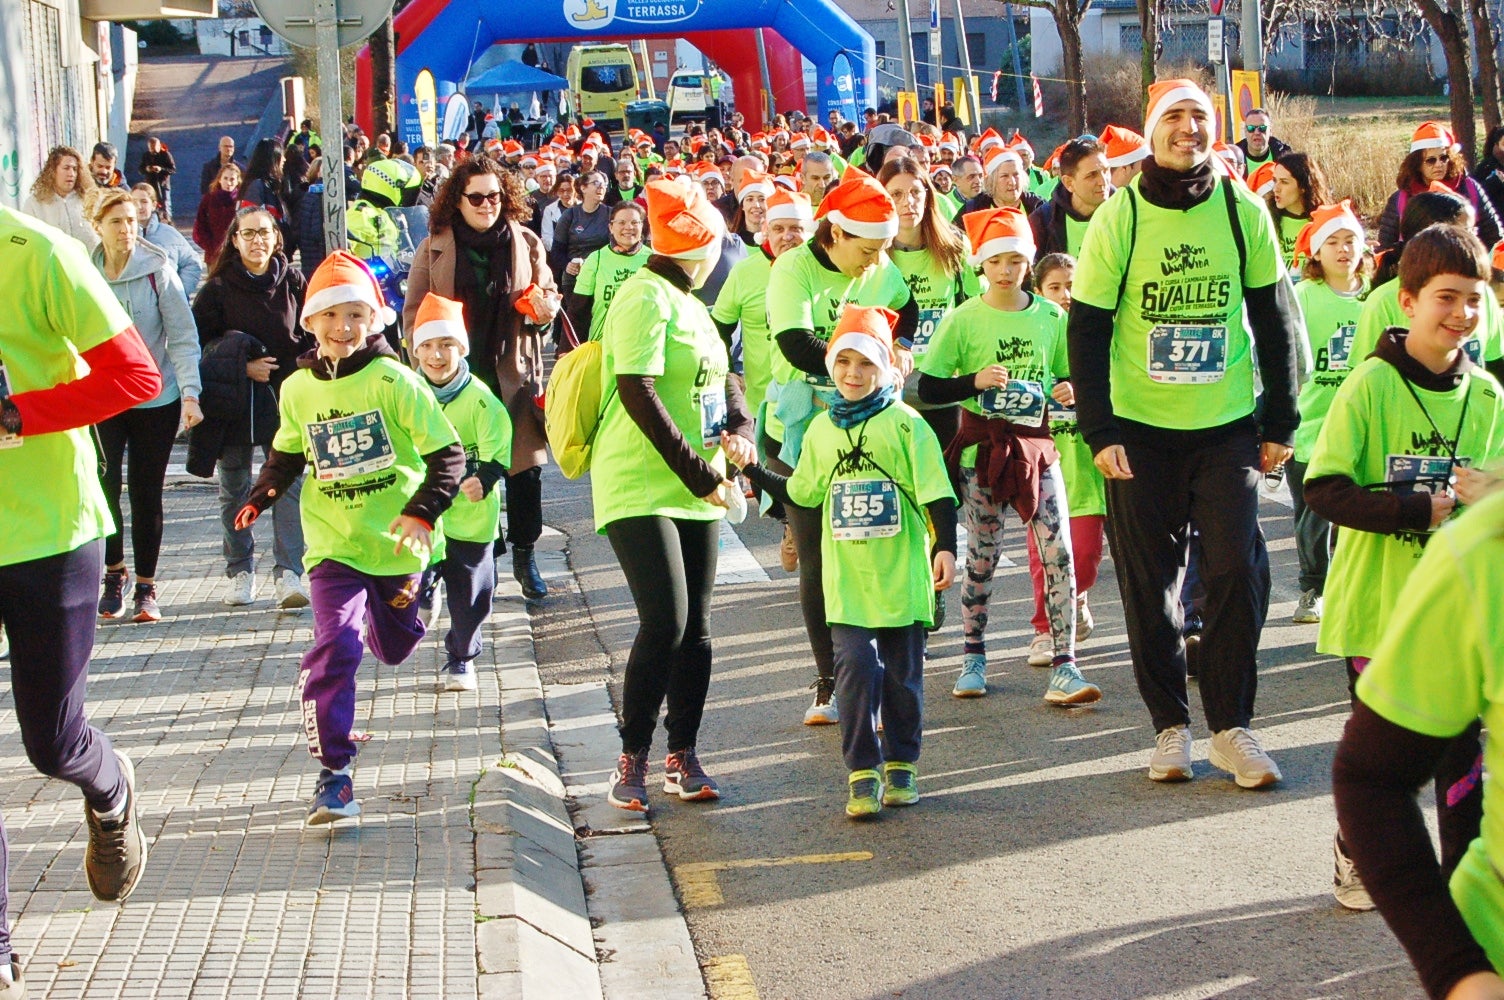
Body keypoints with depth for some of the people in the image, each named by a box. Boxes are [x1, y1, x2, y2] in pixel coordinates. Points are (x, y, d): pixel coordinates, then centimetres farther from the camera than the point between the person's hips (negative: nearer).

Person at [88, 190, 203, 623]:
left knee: (147, 494, 5)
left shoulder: (158, 271, -7)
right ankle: (114, 571, 10)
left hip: (156, 398, -1)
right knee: (104, 486, -12)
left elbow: (183, 336, -7)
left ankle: (146, 587, 18)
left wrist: (190, 393, -16)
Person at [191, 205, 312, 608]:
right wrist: (242, 368, -14)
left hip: (286, 400, 0)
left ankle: (288, 573, -10)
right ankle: (239, 571, 19)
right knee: (234, 491, 7)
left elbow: (312, 337, 11)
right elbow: (200, 344, -3)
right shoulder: (218, 288, 0)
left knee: (289, 485, -9)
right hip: (234, 402, 0)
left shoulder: (294, 283, 5)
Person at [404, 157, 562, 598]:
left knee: (525, 466, 0)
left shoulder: (526, 243, 7)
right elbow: (414, 313, 7)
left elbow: (548, 296, 16)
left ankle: (524, 554, 13)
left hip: (514, 374, 1)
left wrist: (545, 307, -8)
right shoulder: (434, 248, 4)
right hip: (455, 376, -1)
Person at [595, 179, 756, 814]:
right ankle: (632, 760, -4)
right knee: (665, 623, -16)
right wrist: (699, 473, -19)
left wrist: (740, 430, -1)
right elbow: (638, 396, -19)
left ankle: (683, 758, 15)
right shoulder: (645, 298, -11)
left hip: (697, 492, 9)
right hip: (641, 488, -9)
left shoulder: (687, 303, 18)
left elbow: (722, 377, 21)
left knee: (695, 629, 7)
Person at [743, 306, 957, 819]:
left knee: (902, 672, 7)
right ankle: (862, 773, -2)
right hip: (846, 579, 2)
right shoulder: (822, 429, 10)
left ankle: (901, 765, 23)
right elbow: (802, 492, 21)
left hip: (901, 574, -2)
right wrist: (754, 470, 15)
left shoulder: (905, 424, -3)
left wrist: (945, 547, -13)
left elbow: (935, 491, -5)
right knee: (856, 667, -8)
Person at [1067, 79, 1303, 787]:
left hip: (1228, 427, 1)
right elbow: (1087, 331, -3)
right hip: (1140, 430, -1)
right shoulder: (1119, 217, -4)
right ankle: (1170, 725, 16)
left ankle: (1231, 726, 8)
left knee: (1238, 574, -5)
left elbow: (1275, 320, 7)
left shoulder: (1242, 211, 0)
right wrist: (1098, 430, -10)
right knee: (1149, 584, 3)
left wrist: (1281, 423, 5)